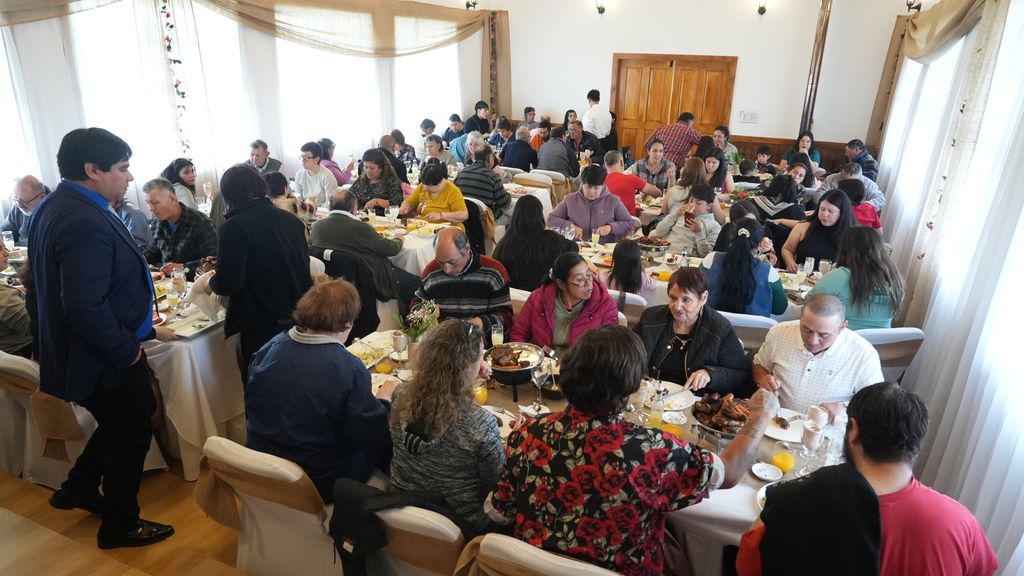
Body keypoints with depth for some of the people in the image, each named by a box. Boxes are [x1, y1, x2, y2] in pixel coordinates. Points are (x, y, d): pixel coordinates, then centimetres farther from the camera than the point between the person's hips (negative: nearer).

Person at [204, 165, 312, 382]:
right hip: (301, 319, 5)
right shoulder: (291, 220, 2)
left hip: (262, 327, -5)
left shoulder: (233, 228, -15)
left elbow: (228, 283, -18)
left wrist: (211, 282, 5)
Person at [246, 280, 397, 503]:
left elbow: (252, 410, 9)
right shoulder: (350, 368, -25)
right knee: (388, 441, 11)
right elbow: (370, 435, -17)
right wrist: (385, 399, 0)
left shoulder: (270, 347, -6)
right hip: (320, 485, -6)